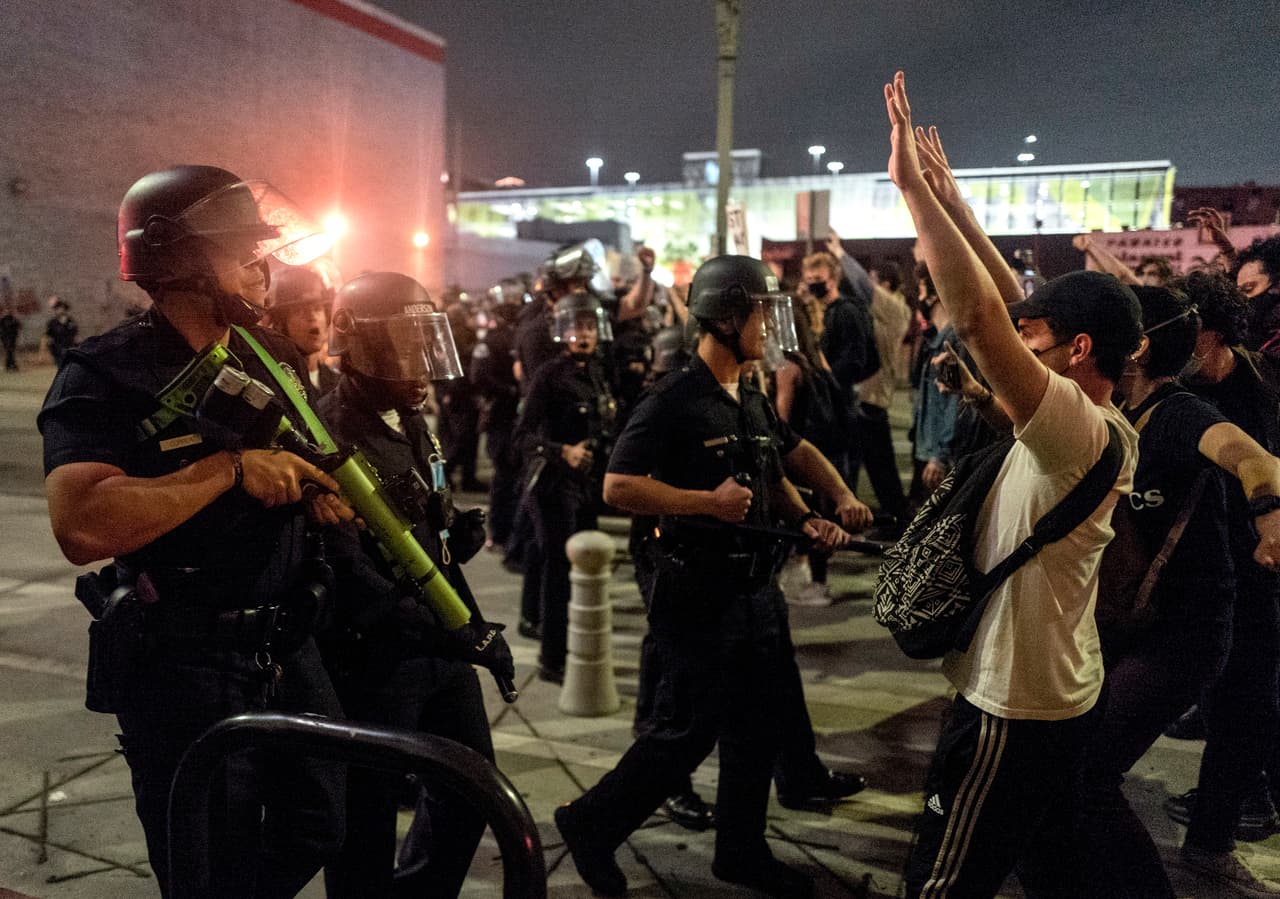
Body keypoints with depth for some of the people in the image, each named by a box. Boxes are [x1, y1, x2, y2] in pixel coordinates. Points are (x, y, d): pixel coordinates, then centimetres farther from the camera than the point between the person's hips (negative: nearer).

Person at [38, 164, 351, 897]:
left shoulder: (274, 358, 8)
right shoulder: (108, 376, -14)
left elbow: (307, 466, 21)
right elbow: (84, 527, -29)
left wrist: (329, 494, -2)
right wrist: (230, 466, -27)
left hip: (287, 645, 7)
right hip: (184, 664, -6)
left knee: (318, 832, 18)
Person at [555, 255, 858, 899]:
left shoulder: (755, 403, 11)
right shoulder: (673, 401, -15)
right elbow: (618, 487, -21)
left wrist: (806, 519, 3)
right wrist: (707, 501, -23)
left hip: (756, 588, 8)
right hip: (698, 595, -8)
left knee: (760, 726, 16)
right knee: (686, 731, 1)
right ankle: (591, 825, 22)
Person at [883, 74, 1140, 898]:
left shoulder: (1078, 430, -26)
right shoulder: (1105, 426, 1)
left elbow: (979, 317, -36)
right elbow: (1008, 309, 5)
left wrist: (913, 186, -31)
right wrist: (953, 203, 7)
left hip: (1014, 710, -10)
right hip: (1062, 693, 10)